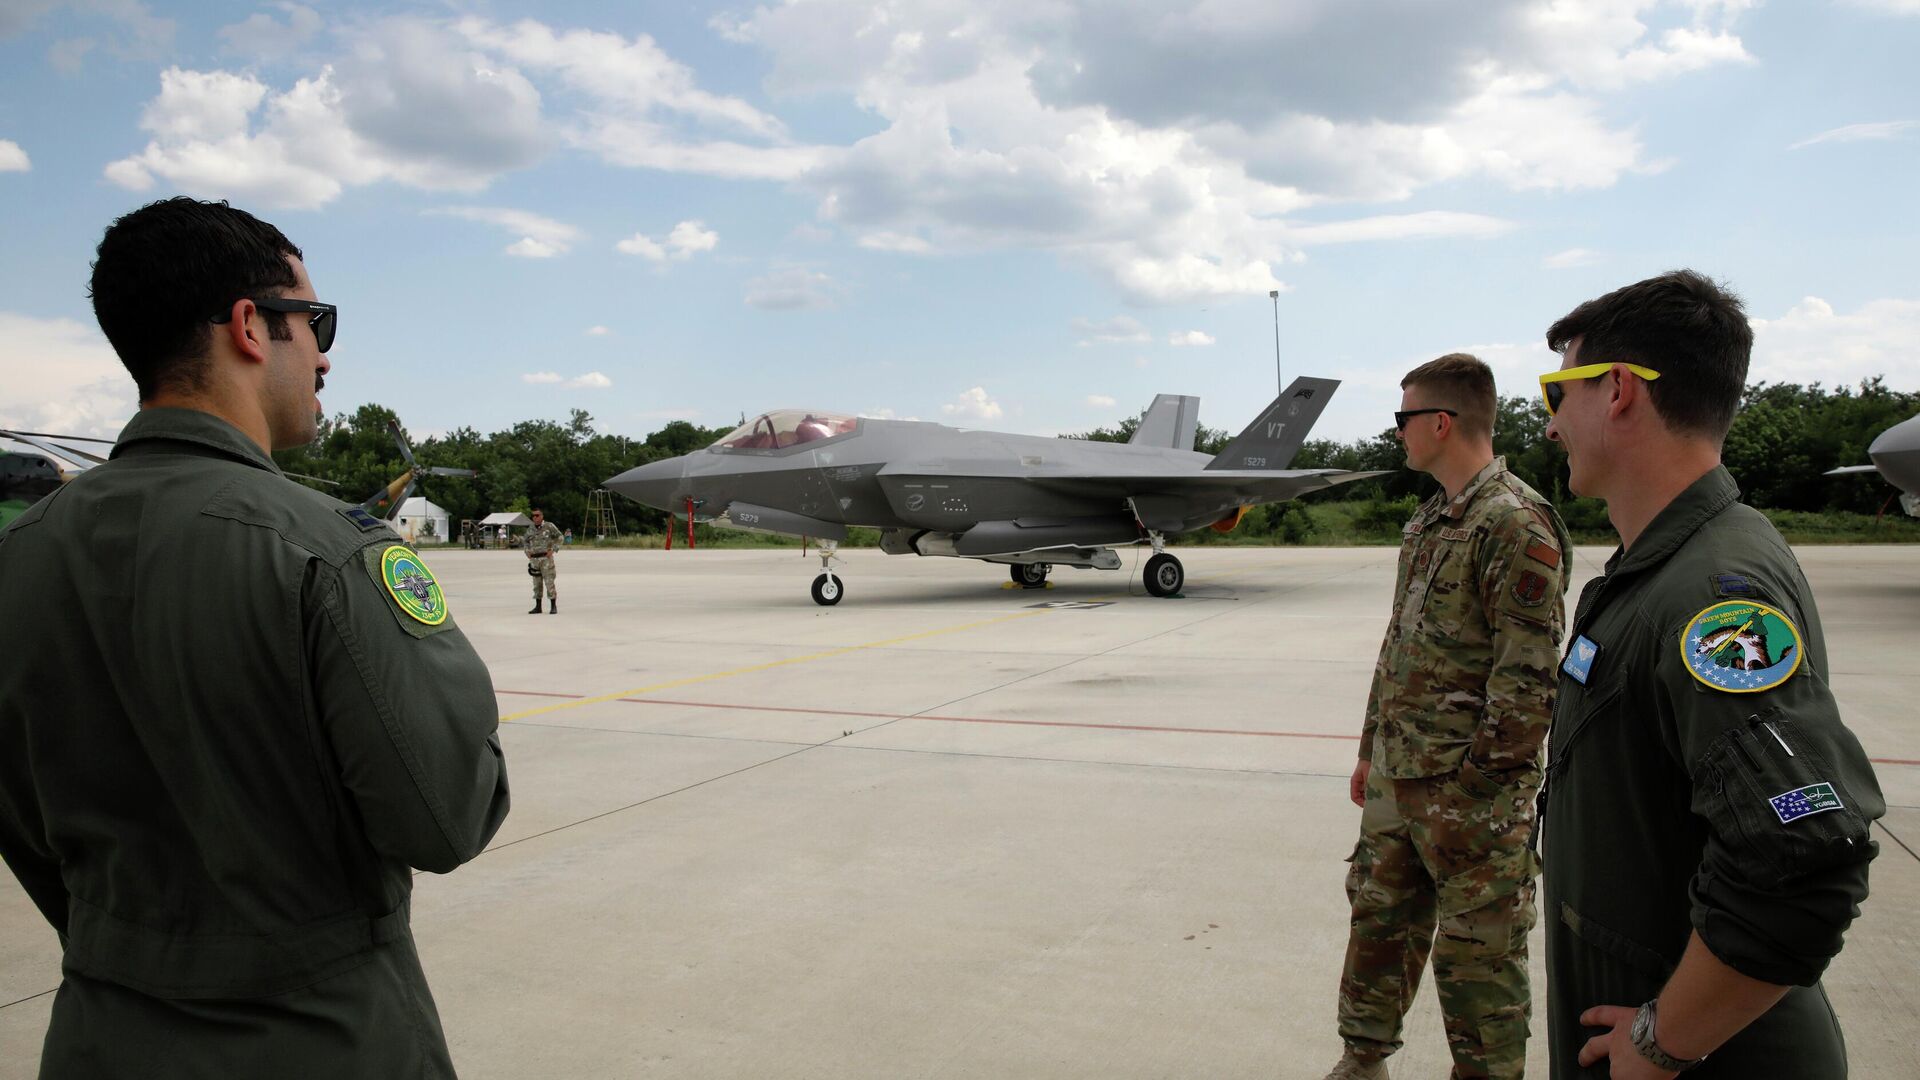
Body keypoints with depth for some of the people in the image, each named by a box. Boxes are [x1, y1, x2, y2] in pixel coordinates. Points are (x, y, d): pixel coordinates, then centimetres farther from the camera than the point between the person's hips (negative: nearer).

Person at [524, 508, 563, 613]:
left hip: (546, 558, -5)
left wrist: (553, 550, -10)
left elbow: (559, 537, -1)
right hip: (534, 559, 5)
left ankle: (553, 606, -2)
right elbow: (526, 541, 25)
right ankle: (538, 607, 15)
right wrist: (527, 551, 7)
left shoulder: (549, 526, -4)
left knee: (549, 582, -8)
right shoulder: (530, 530, 10)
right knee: (537, 583, 8)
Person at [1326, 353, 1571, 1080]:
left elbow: (1528, 674, -19)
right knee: (1378, 918, 19)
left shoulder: (1516, 523, -16)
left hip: (1470, 788, -9)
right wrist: (1370, 752, 19)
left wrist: (1476, 788, -19)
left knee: (1477, 954, 6)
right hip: (1396, 777, 9)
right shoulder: (1428, 521, 13)